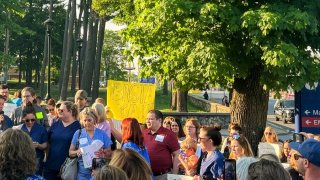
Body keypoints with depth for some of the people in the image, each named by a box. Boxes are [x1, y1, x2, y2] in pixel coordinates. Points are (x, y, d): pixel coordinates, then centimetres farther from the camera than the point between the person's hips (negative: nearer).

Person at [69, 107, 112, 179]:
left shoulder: (102, 134, 3)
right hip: (83, 171, 1)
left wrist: (102, 154, -15)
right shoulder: (78, 133, 5)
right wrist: (77, 152, -12)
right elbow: (70, 153, 9)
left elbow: (109, 153, 6)